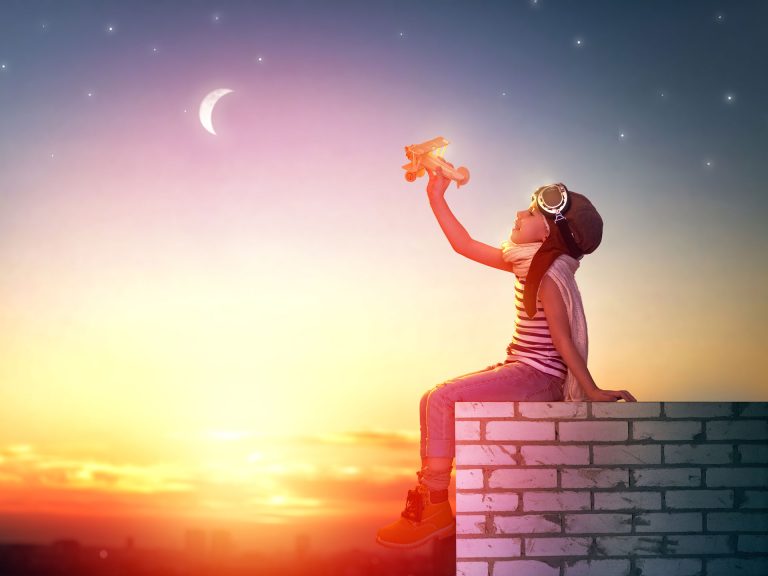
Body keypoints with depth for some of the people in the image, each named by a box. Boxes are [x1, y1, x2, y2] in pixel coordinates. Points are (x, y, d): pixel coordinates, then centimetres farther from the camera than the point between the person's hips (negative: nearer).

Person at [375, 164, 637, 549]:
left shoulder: (550, 276, -17)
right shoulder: (526, 262, 10)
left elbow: (563, 340, -17)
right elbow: (465, 245, 14)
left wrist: (592, 391, -18)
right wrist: (436, 197, 12)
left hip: (538, 378, -10)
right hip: (520, 371, 10)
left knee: (442, 400, -19)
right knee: (431, 400, 7)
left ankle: (435, 510, -13)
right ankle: (427, 500, 7)